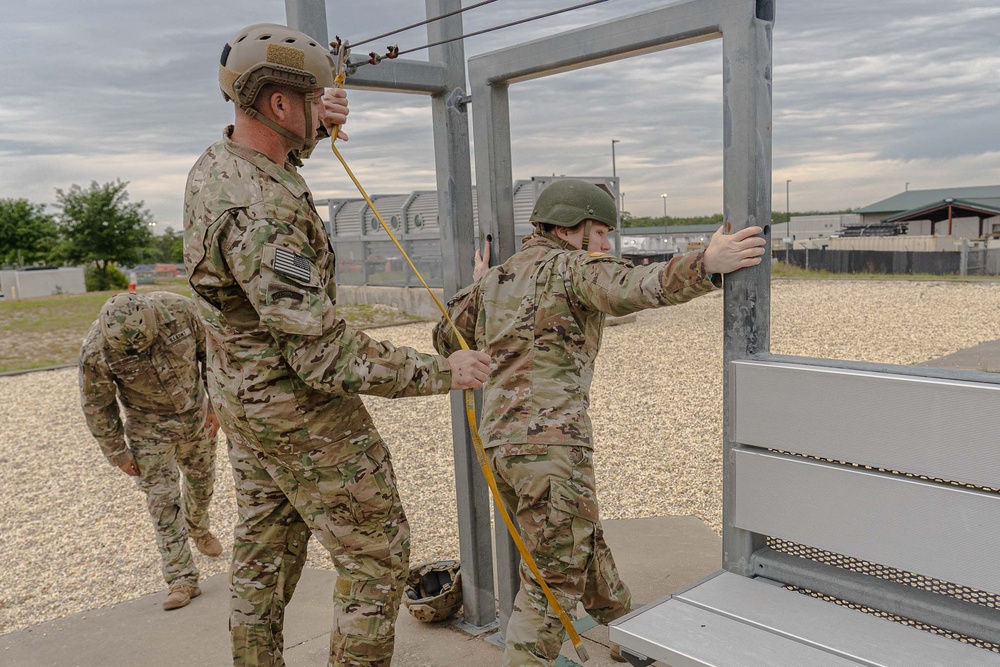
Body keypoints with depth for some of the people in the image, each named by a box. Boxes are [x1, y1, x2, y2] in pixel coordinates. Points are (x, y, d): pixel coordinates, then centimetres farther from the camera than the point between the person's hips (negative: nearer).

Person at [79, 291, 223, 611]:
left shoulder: (179, 309, -28)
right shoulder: (96, 351, -30)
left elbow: (210, 348, -9)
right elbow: (97, 406, -13)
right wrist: (117, 452, -6)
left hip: (195, 412, 2)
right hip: (149, 425, -2)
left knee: (201, 479, 20)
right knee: (163, 498, -5)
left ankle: (198, 528, 49)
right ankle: (182, 579, 3)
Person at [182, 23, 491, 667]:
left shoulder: (212, 166, -1)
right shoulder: (259, 215, -31)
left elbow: (264, 155, 27)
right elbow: (327, 358, -31)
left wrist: (314, 127, 8)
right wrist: (442, 371, -24)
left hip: (241, 397, 10)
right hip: (301, 414, -9)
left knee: (265, 553, 22)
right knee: (377, 554, 6)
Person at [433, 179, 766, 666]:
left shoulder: (493, 281, 18)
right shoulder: (571, 267, -4)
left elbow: (446, 340, 27)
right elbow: (630, 288, -26)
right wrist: (707, 265, -36)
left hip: (501, 444, 9)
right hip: (551, 442, -9)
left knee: (583, 546, 25)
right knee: (553, 577, 2)